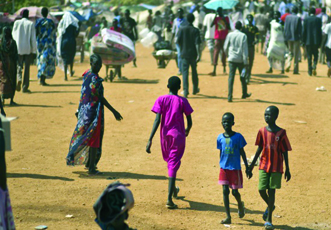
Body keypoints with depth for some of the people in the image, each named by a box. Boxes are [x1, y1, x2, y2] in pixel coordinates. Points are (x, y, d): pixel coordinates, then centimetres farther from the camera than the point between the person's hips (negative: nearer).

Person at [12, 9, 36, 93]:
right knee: (27, 67, 6)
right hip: (28, 49, -1)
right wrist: (34, 50, 0)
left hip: (19, 48, 1)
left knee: (19, 66, 12)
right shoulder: (31, 24, -5)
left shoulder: (16, 23, -1)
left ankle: (19, 79, -16)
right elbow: (33, 38, -6)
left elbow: (13, 36, 4)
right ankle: (25, 87, 5)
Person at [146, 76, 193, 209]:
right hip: (178, 135, -2)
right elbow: (189, 121, -2)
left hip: (165, 135, 2)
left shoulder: (161, 100, -3)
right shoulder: (182, 101, -5)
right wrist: (187, 131, 21)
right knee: (173, 165, -4)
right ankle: (169, 198, -16)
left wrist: (150, 139, -14)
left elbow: (157, 120, -12)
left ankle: (173, 189, 44)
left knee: (169, 161, 24)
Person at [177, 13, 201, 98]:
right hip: (193, 54, 0)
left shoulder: (182, 29, -3)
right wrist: (198, 55, -16)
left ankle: (185, 91, -14)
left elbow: (178, 41, 0)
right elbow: (197, 43, -14)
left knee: (185, 72, -2)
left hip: (184, 54, 0)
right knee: (194, 71, 17)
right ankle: (195, 89, 31)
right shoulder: (195, 30, -7)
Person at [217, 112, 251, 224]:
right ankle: (228, 217, 2)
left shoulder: (238, 137, -6)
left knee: (235, 191, 3)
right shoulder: (220, 137, 2)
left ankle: (240, 204, 37)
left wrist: (247, 167, 2)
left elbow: (242, 152, 0)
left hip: (235, 168, -2)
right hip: (224, 168, 2)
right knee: (225, 191, -2)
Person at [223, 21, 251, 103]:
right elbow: (244, 50, -10)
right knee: (242, 77, 16)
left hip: (232, 59, 1)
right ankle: (244, 94, 30)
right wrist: (246, 62, -8)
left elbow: (225, 48, 6)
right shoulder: (243, 36, -6)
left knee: (231, 77, -2)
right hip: (240, 59, -1)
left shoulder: (230, 35, 1)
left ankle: (229, 97, -11)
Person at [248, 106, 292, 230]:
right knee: (261, 190, -1)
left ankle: (269, 220, 7)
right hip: (263, 166, 3)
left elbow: (285, 152, -3)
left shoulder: (281, 133, -8)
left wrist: (287, 169, -3)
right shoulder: (262, 131, 1)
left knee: (271, 191, -1)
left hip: (276, 168, -3)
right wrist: (253, 163, 12)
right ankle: (270, 206, 32)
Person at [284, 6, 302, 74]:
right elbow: (300, 29, -10)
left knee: (290, 52, 18)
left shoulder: (287, 17, -1)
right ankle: (295, 70, 4)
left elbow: (285, 28, 3)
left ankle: (288, 65, -2)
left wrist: (285, 37, 10)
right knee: (296, 54, 4)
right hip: (296, 38, -3)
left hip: (289, 38, 4)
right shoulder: (298, 18, -11)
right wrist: (300, 37, 0)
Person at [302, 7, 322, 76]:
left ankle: (310, 71, 6)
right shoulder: (318, 20, -2)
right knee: (315, 54, 13)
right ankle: (314, 66, -12)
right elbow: (320, 31, 0)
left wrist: (303, 40, 4)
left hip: (308, 41, 0)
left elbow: (304, 31, -3)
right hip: (316, 41, 0)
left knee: (309, 56, 7)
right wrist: (320, 41, 6)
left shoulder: (306, 19, -4)